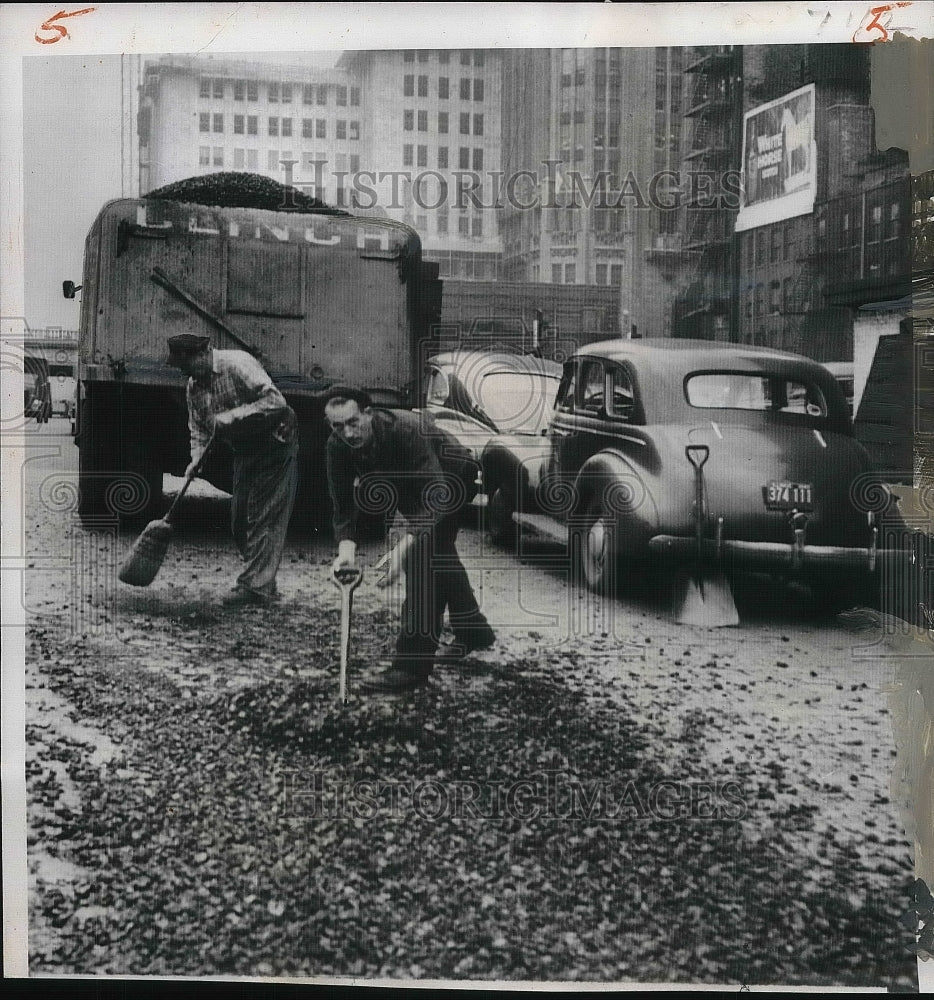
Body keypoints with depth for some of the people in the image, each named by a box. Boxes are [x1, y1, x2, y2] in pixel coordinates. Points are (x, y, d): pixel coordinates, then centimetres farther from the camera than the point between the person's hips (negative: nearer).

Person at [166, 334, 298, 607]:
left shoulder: (238, 364, -21)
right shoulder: (194, 385, 4)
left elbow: (275, 401, -29)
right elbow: (198, 427, 10)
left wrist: (232, 416, -28)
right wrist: (197, 456, -9)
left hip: (274, 446, -9)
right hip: (244, 451, 9)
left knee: (266, 518, -9)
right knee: (240, 520, 8)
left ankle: (256, 586, -8)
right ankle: (263, 584, 16)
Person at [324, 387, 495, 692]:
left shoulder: (407, 430, -42)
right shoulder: (337, 446, -25)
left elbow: (436, 498, -46)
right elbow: (343, 502, -21)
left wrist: (405, 546, -56)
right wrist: (346, 544, -40)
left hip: (448, 480, -7)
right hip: (406, 486, 7)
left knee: (425, 557, -22)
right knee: (439, 554, 22)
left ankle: (413, 664, -21)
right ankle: (473, 630, 43)